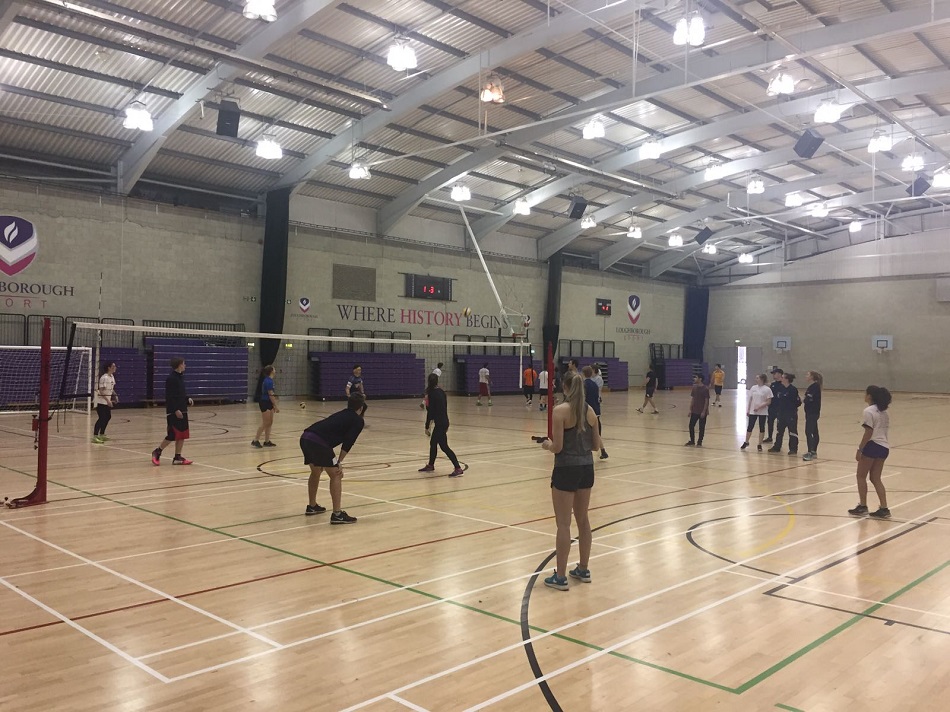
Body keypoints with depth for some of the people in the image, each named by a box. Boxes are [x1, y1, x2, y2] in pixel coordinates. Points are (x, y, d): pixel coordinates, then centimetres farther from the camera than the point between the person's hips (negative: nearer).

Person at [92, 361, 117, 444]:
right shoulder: (104, 378, -21)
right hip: (101, 401, -9)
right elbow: (101, 391, -24)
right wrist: (108, 400, -27)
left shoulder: (112, 376, 6)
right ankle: (95, 437, -11)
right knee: (102, 418, -13)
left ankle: (102, 435, 25)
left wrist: (115, 395, 5)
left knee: (108, 417, 13)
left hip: (107, 400, 9)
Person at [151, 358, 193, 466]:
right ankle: (157, 452, 11)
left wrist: (188, 399, 7)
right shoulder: (171, 378, -14)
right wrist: (176, 410, -20)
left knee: (182, 435, 6)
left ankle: (178, 457, 11)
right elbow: (169, 397, -18)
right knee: (172, 436, -6)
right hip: (173, 412, -9)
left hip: (182, 411, 9)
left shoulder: (181, 377, 13)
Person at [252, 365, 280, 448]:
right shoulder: (268, 381, -19)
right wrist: (276, 406, -18)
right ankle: (255, 440, 3)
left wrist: (274, 405, 21)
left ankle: (267, 441, 15)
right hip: (265, 403, -10)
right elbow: (271, 395, -21)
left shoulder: (269, 380, 11)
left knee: (270, 423, 11)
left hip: (268, 403, 10)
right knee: (265, 424, -5)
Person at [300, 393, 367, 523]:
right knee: (336, 475, 2)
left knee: (316, 472, 28)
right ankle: (337, 514, -2)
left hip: (305, 438, 8)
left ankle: (312, 506, 44)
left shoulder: (342, 414, 30)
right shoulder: (358, 421, 8)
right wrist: (339, 462, 1)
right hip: (319, 442, -8)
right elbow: (348, 443, -4)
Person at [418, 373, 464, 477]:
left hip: (440, 424, -9)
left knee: (444, 446, -8)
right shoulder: (441, 392, 9)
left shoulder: (432, 394, -14)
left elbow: (430, 411, -16)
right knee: (433, 443, 21)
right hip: (444, 421, 9)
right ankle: (430, 466, 33)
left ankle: (458, 469, -13)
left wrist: (427, 427, -11)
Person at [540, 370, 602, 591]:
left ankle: (560, 577, 7)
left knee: (563, 524, 1)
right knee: (583, 521, 17)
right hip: (586, 469, 6)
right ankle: (583, 570, 29)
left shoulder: (560, 411, -15)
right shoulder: (590, 410, 4)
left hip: (566, 470, -6)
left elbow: (557, 447, -17)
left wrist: (547, 444, 3)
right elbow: (596, 446, 7)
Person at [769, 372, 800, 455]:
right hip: (781, 413, 7)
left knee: (792, 431, 1)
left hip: (791, 414, -7)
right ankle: (777, 447, 26)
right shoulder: (781, 389, 8)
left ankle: (793, 449, 9)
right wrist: (777, 413, 12)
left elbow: (798, 402, -12)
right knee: (779, 431, 15)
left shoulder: (793, 390, -13)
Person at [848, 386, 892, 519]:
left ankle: (862, 506, 8)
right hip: (884, 447, 8)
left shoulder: (869, 411, -13)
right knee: (876, 478, 13)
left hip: (872, 446, -8)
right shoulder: (884, 412, 14)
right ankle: (884, 509, 8)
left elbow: (868, 433, -16)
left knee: (861, 476, 6)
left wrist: (860, 449, -13)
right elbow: (884, 430, 14)